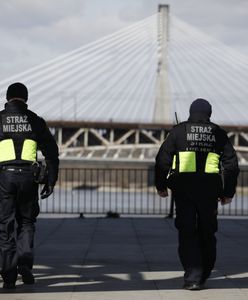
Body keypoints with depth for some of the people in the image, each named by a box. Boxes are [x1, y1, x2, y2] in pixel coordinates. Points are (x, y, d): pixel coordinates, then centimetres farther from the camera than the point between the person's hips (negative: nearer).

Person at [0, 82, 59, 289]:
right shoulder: (35, 121, 9)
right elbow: (51, 152, 7)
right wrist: (51, 181, 10)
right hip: (28, 176, 1)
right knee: (26, 222, 16)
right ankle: (25, 260, -6)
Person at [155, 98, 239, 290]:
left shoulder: (178, 131, 3)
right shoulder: (219, 134, 8)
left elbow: (162, 160, 0)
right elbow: (231, 165, 6)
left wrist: (161, 186, 11)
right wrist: (228, 193, 14)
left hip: (183, 189, -2)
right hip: (210, 191, 2)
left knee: (187, 233, 0)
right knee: (207, 233, 14)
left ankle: (193, 276, -11)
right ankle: (203, 275, 22)